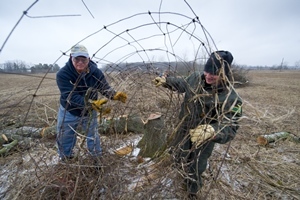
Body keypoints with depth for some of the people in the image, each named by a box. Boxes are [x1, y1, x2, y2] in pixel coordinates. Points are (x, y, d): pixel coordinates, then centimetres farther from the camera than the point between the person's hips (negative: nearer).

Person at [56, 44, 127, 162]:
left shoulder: (95, 72, -17)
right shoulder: (62, 74, -26)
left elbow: (105, 88, -16)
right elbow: (70, 96, -33)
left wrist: (114, 95, -39)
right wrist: (91, 103, -47)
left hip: (89, 113, 2)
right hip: (68, 113, -1)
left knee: (93, 138, 16)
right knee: (64, 140, 17)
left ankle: (97, 160, 40)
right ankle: (65, 161, 45)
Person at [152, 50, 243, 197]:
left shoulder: (231, 99, -30)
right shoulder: (196, 78, -14)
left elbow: (230, 128, -33)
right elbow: (182, 84, 7)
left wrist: (211, 131, -54)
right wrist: (165, 81, -5)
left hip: (203, 140, -4)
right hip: (184, 130, 5)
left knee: (195, 168, 20)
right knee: (180, 154, 33)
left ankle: (193, 190, 53)